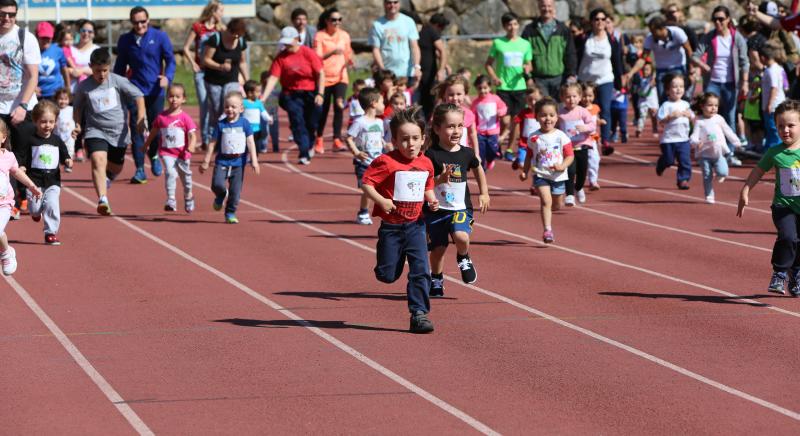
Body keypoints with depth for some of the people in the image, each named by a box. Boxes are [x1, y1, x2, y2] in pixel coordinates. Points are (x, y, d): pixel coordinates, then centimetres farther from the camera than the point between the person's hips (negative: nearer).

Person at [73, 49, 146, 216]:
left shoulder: (118, 81, -7)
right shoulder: (83, 87, -3)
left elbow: (138, 96, -5)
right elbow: (78, 107, 14)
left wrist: (140, 118, -16)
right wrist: (77, 125, 1)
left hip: (119, 132, 2)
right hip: (95, 131, -2)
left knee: (116, 167, 17)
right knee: (98, 160, -27)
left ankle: (107, 177, 56)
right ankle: (102, 200, -36)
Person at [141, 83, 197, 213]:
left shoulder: (185, 118, -8)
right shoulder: (161, 117, 0)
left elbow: (192, 135, -13)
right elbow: (153, 132, 15)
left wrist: (191, 146, -31)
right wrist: (146, 145, 24)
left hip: (182, 153, 0)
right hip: (166, 152, 0)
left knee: (185, 176, 16)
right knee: (170, 173, -22)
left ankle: (188, 197, 42)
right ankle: (171, 200, -21)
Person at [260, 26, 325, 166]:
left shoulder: (308, 53, -6)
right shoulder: (281, 57, -2)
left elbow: (320, 73, -5)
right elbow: (273, 78, -8)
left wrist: (319, 94, -14)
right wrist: (263, 97, -20)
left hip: (310, 93, 0)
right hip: (292, 95, 0)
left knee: (312, 123, 6)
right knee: (297, 122, -13)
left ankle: (309, 146, 35)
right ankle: (305, 154, -13)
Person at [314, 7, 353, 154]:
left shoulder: (344, 35, 7)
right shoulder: (319, 36, -5)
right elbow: (317, 57, -12)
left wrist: (348, 61, -7)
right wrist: (332, 52, -28)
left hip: (340, 77, 2)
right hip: (324, 77, -2)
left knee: (339, 107, -14)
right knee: (323, 110, 5)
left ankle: (337, 140, -14)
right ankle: (319, 139, 24)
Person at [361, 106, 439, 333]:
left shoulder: (426, 164, 3)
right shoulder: (386, 162, -15)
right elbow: (366, 182, -14)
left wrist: (431, 200, -1)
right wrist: (381, 200, -26)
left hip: (415, 225, 3)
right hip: (391, 226, -3)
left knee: (421, 269, -10)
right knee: (387, 275, 4)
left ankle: (419, 313, -4)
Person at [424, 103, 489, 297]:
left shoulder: (467, 154, 0)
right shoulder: (431, 155, -11)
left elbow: (478, 170, 21)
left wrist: (484, 194, 23)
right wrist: (441, 179, -28)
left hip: (461, 208, 1)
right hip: (436, 208, -1)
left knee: (461, 236, -25)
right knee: (438, 248, 8)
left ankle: (463, 259, 8)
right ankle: (436, 280, 33)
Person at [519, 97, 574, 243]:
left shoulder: (561, 136, -6)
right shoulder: (534, 138, -2)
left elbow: (569, 155, -6)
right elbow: (529, 156, 8)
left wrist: (562, 166, -24)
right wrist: (525, 171, -1)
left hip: (558, 175, 1)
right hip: (540, 175, -1)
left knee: (558, 205, 15)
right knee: (546, 200, -19)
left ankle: (547, 214, 49)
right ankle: (547, 230, -18)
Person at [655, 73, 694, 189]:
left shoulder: (685, 104, 8)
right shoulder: (666, 105, -7)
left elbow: (692, 118, 15)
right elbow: (661, 120, -13)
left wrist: (689, 115, -6)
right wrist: (671, 116, -24)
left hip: (683, 138, 3)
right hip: (669, 139, -3)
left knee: (685, 160, -5)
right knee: (669, 160, 7)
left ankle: (683, 179, 3)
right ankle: (660, 166, 39)